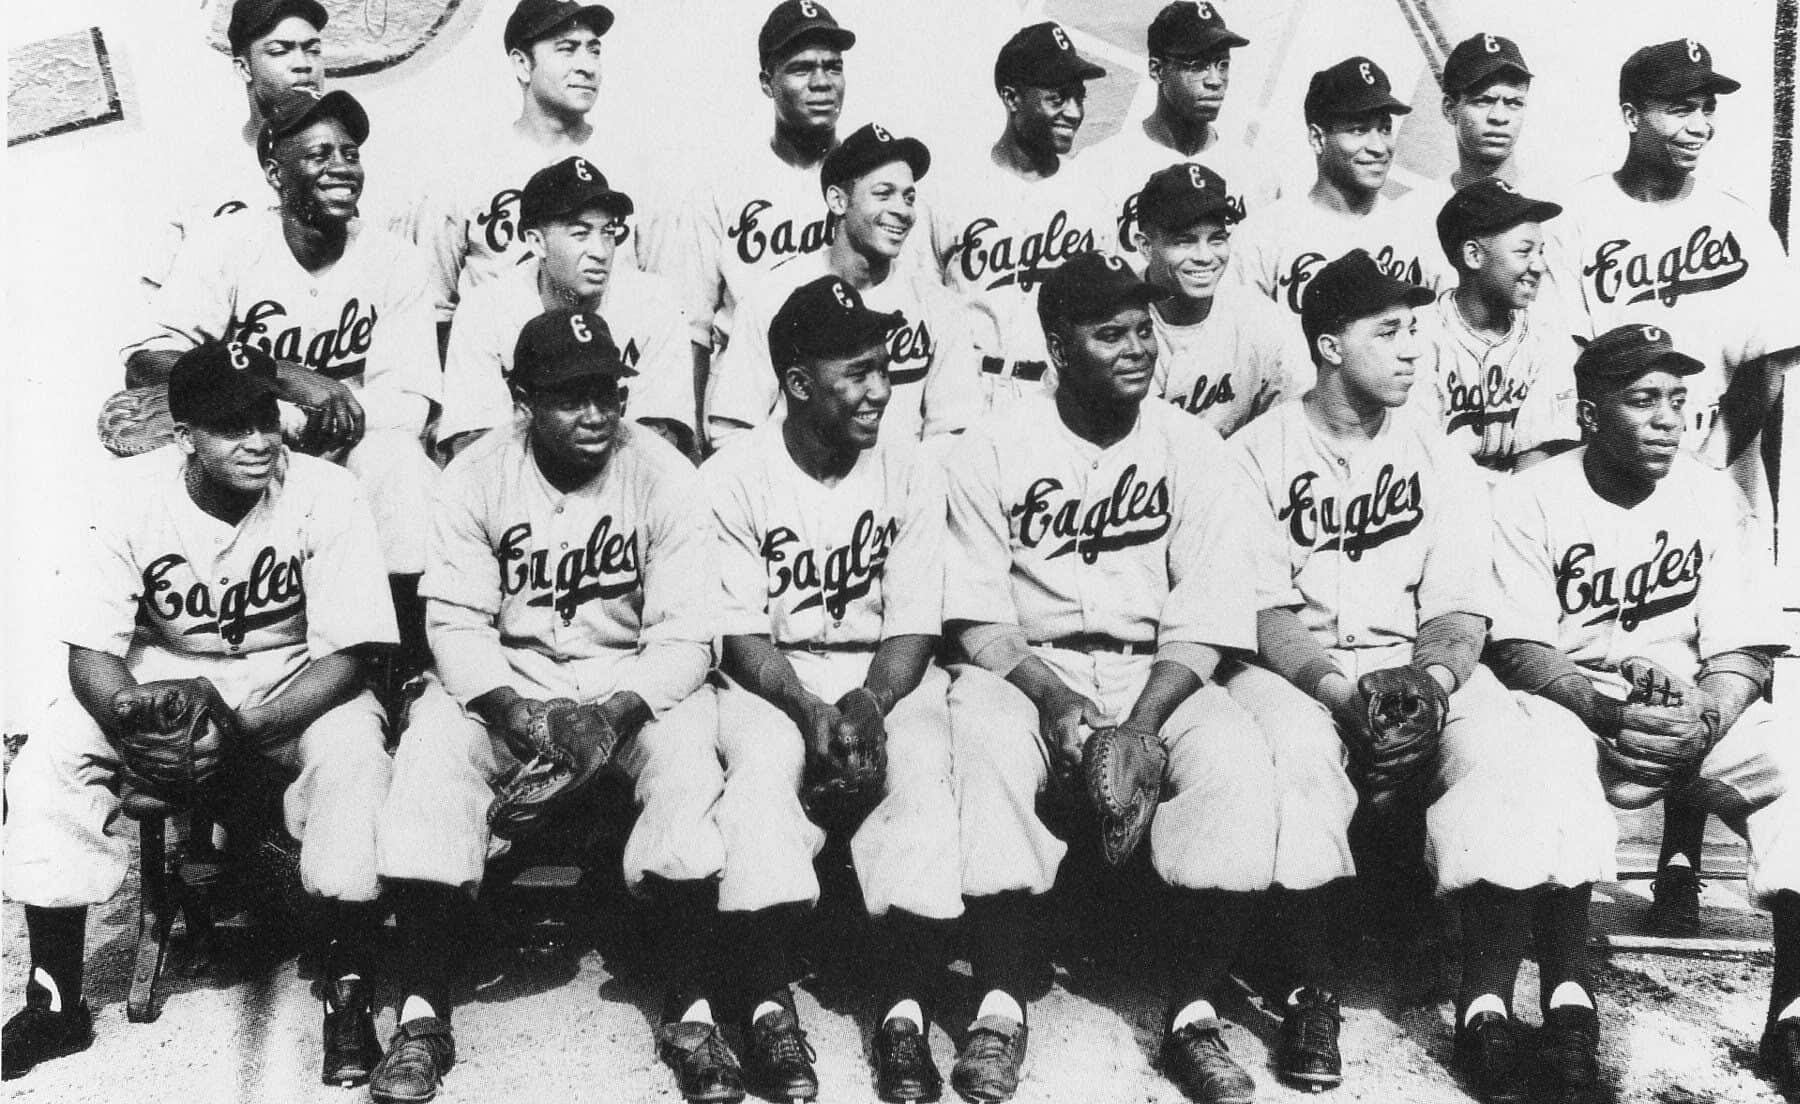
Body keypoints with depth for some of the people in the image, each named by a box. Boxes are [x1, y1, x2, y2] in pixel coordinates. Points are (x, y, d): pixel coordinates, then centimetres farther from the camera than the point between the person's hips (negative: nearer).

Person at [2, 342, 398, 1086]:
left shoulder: (323, 493, -20)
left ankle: (350, 997, -21)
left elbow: (346, 656, -20)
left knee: (353, 752, -33)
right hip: (161, 675, 3)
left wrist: (243, 726, -34)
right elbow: (91, 649, -12)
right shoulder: (134, 494, -14)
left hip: (295, 679, -2)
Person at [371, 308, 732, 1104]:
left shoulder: (665, 477, -10)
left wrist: (620, 710, -29)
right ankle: (422, 1018, -19)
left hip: (636, 679, -1)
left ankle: (691, 1015, -22)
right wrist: (505, 705, -26)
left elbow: (685, 633, -13)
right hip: (503, 675, 1)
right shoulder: (475, 477, -6)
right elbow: (456, 618, -9)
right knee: (432, 747, -26)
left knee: (688, 753, -30)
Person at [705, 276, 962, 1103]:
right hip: (769, 676, -1)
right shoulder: (734, 477, -5)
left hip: (884, 673, 2)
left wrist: (869, 704, -22)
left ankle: (907, 1011, -29)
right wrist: (813, 712, -24)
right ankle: (768, 1004, -28)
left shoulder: (910, 471, 0)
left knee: (923, 764, -28)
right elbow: (742, 634, -7)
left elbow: (913, 629, -2)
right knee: (762, 762, -32)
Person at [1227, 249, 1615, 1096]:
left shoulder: (1439, 458, 13)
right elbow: (1261, 611, -6)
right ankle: (1312, 993, -19)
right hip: (1294, 670, -3)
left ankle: (1486, 1005, -21)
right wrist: (1345, 692, -22)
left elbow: (1462, 606, 5)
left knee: (1517, 761, -28)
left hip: (1424, 670, 3)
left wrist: (1431, 679, -18)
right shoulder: (1258, 454, 2)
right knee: (1294, 758, -37)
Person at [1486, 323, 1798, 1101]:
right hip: (1566, 700, -3)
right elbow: (1519, 649, -10)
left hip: (1695, 708, 3)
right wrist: (1611, 710, -27)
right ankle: (1567, 998, -33)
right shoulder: (1529, 500, -4)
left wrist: (1705, 715, -23)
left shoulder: (1718, 499, 3)